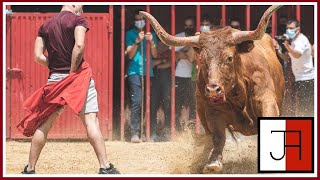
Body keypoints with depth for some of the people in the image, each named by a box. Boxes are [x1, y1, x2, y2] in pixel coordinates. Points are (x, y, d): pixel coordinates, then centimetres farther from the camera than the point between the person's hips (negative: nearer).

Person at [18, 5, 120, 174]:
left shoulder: (45, 26, 13)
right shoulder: (78, 20, -2)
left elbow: (38, 56, 4)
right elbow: (79, 45, -18)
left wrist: (55, 66, 9)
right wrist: (72, 70, -12)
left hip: (55, 78, 5)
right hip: (79, 76, -4)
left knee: (44, 124, 8)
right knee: (90, 120, -8)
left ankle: (30, 169, 10)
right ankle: (105, 167, -15)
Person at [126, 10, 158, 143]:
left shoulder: (151, 34, 15)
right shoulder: (130, 34, 7)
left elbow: (155, 55, 7)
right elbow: (130, 55, -1)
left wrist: (151, 42, -10)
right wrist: (137, 41, -15)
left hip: (148, 72, 3)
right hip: (135, 72, -3)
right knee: (137, 102, -15)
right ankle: (134, 133, -18)